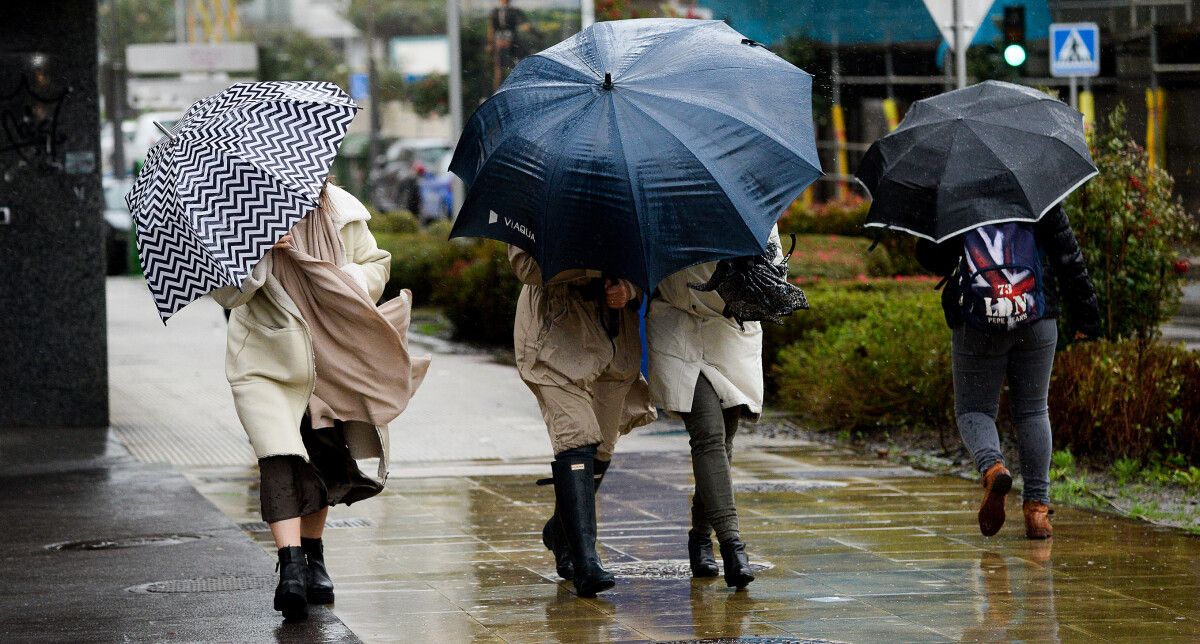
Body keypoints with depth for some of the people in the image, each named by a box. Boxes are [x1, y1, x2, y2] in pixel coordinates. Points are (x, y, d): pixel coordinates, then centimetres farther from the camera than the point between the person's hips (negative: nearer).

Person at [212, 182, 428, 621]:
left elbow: (376, 265, 9)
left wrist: (346, 283, -13)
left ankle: (314, 560, 32)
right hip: (265, 365, -4)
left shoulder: (342, 213, -1)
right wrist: (261, 252, -31)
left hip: (329, 363, 4)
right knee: (280, 459, -20)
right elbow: (225, 293, -15)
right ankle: (291, 568, -29)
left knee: (322, 460, 13)